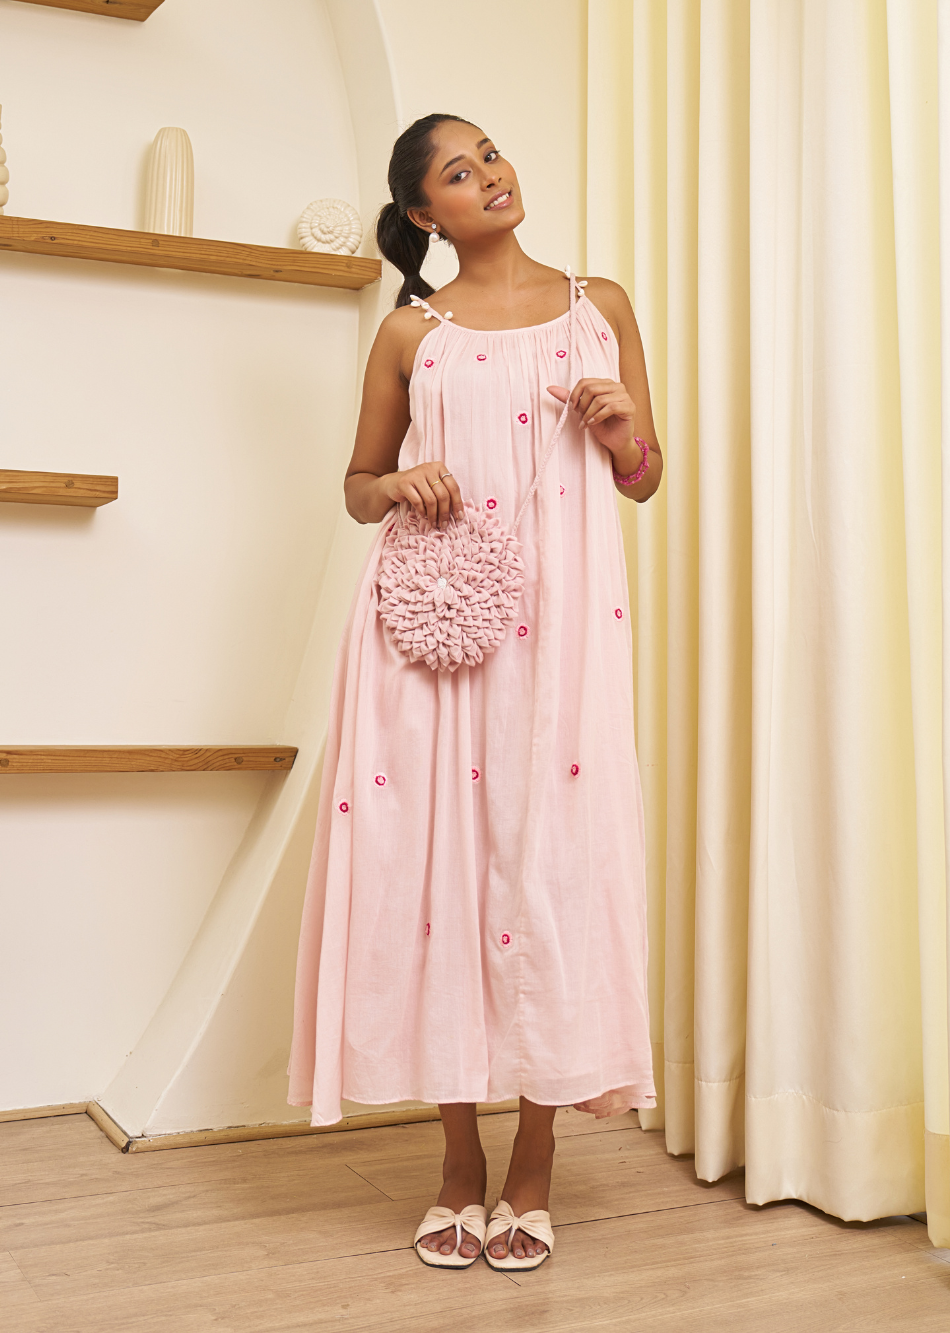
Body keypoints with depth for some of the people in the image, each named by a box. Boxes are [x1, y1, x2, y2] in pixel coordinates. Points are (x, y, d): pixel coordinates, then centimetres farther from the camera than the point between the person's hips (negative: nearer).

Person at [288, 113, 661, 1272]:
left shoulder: (600, 306, 13)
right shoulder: (410, 332, 12)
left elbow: (644, 480, 15)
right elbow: (359, 484, 18)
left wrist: (624, 428, -6)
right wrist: (398, 486, -4)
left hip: (559, 618, 0)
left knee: (551, 854, -5)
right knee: (438, 855, -2)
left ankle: (532, 1168, 9)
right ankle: (459, 1163, 12)